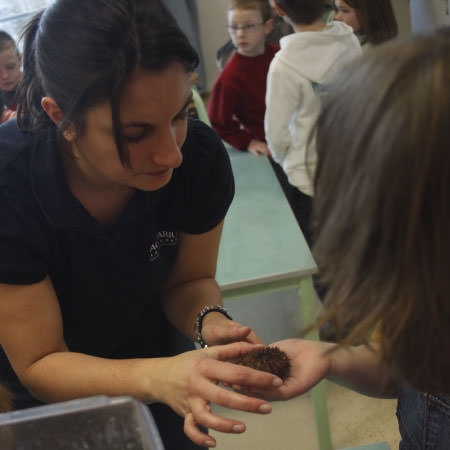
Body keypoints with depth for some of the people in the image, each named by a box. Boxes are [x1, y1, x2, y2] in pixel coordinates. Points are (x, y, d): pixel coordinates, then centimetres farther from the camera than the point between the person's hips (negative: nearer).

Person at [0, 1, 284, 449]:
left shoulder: (200, 157, -25)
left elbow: (187, 279, -9)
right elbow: (39, 363, -28)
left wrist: (209, 320, -32)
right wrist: (161, 377, -44)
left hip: (155, 352, 3)